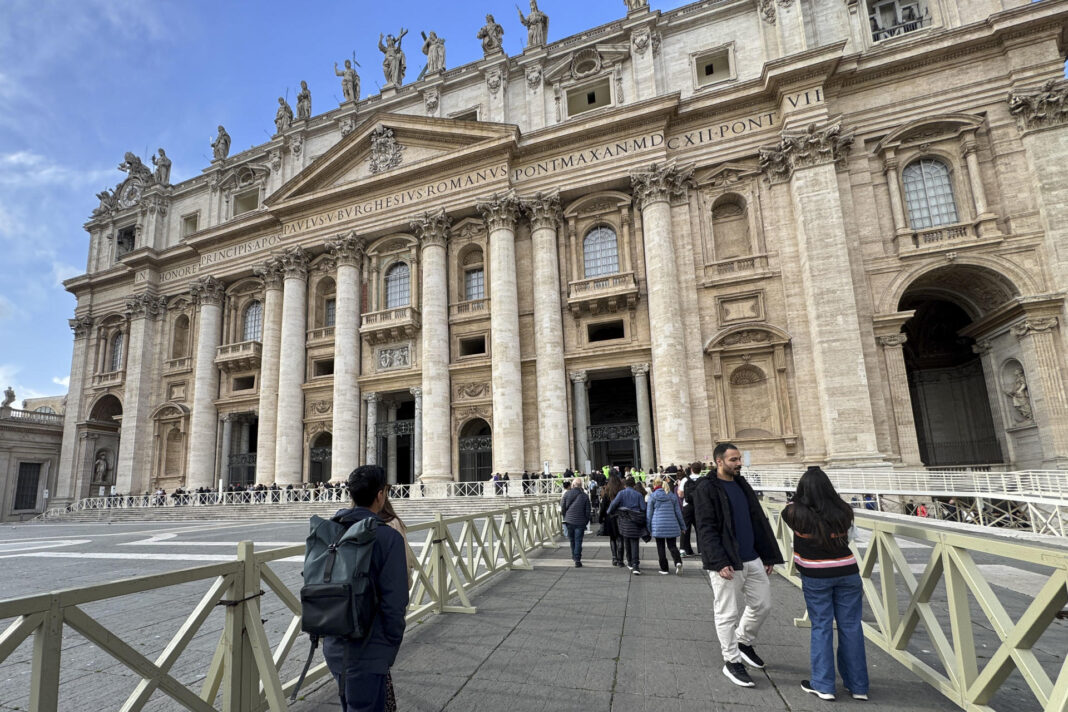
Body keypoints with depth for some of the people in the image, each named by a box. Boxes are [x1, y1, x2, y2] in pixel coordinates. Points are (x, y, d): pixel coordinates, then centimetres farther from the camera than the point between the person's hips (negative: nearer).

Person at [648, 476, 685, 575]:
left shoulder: (652, 496, -1)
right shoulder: (672, 496, 7)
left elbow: (649, 513, 0)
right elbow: (678, 512, 10)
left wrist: (649, 528, 7)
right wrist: (682, 526, 16)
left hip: (658, 525, -2)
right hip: (671, 525, 2)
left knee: (660, 547, 7)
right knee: (672, 545, 8)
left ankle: (664, 569, 9)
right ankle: (678, 561, -16)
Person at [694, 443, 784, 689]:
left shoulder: (742, 485, 11)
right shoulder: (706, 489, -12)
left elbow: (759, 521, 15)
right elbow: (706, 529, -16)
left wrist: (768, 555, 12)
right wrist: (720, 562, -22)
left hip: (752, 559, 7)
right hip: (726, 563, -7)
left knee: (763, 605, 15)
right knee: (728, 614, 4)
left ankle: (744, 641, 38)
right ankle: (731, 662, 20)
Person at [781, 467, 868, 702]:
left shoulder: (797, 514, -14)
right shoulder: (843, 512, -7)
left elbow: (787, 509, 9)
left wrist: (803, 494, 23)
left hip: (816, 577, -2)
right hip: (847, 573, 2)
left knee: (821, 627, 8)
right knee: (850, 627, 12)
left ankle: (823, 685, 13)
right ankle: (858, 686, 22)